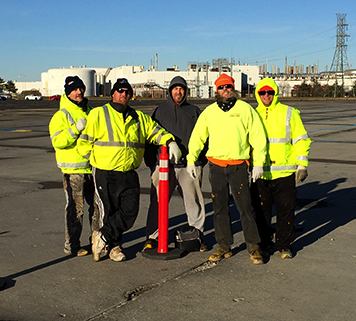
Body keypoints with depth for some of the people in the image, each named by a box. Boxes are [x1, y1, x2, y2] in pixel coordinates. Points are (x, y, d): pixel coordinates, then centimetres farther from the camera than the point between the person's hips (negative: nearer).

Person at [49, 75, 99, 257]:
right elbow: (57, 141, -20)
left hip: (92, 168, 7)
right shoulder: (61, 115, -6)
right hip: (73, 169, -6)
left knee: (97, 204, 13)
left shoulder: (89, 112, 15)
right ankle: (71, 245, 9)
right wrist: (76, 129, -27)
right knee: (75, 208, -3)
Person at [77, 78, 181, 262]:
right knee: (108, 211, 3)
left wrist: (170, 142, -1)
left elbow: (155, 131, 16)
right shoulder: (98, 114, -2)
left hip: (129, 175, 4)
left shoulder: (138, 118, 12)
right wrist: (99, 159, -3)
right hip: (105, 174, -4)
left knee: (130, 211, -4)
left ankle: (103, 236, 12)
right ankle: (113, 246, 21)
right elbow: (84, 144, -2)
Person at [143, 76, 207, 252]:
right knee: (158, 202, 1)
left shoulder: (194, 111, 13)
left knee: (194, 201, 5)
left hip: (189, 165, 0)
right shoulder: (160, 111, 12)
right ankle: (152, 236, 10)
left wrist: (202, 161, 7)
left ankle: (198, 235, 18)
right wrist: (151, 162, 8)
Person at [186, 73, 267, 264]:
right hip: (216, 166, 3)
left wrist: (258, 162, -5)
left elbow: (258, 137, 1)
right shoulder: (209, 112, 9)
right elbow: (197, 137, 14)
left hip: (238, 166, -3)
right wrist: (191, 160, 7)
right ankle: (223, 246, 19)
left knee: (245, 207, -2)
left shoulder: (245, 109, 2)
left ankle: (253, 247, 11)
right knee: (219, 208, 8)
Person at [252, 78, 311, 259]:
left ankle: (284, 245, 18)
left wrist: (302, 164, -3)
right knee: (261, 211, 7)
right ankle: (264, 244, 22)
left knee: (285, 210, 3)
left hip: (284, 172, -2)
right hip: (260, 173, 2)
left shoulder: (289, 113, 4)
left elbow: (301, 140, 5)